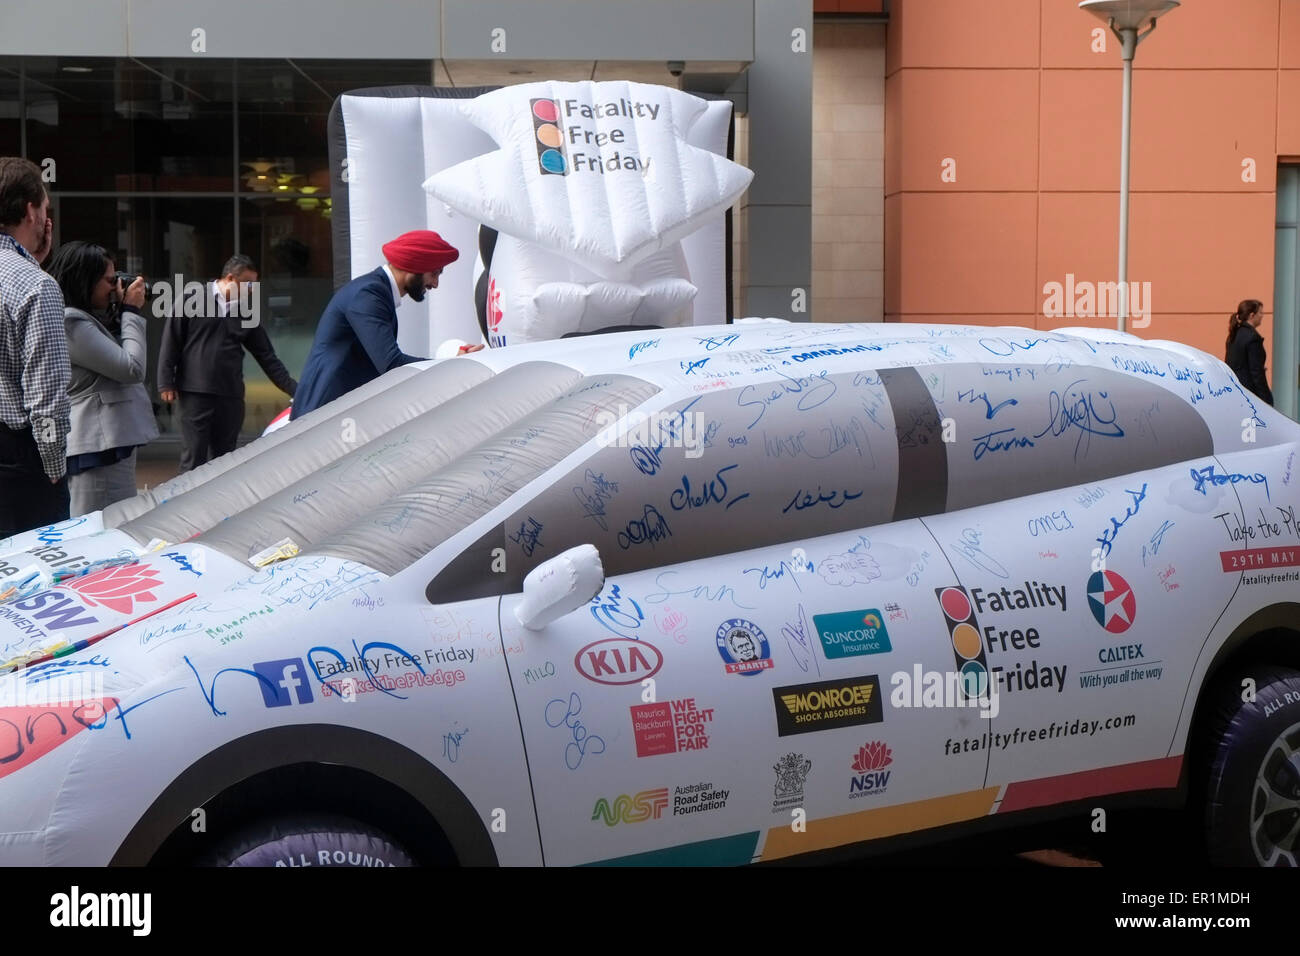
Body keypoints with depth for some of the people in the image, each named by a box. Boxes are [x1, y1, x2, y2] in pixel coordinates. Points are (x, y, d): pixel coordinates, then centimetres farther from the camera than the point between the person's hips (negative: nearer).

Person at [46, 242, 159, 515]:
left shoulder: (86, 318, 18)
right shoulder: (71, 323, -13)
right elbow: (133, 368, -15)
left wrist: (122, 309, 15)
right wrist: (132, 312, -4)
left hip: (108, 443, 11)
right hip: (99, 447, -11)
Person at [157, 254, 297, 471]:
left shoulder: (246, 313, 12)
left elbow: (267, 357, 13)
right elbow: (171, 341, 1)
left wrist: (295, 390, 6)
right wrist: (166, 383, -4)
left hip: (231, 396, 4)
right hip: (195, 394, -4)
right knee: (193, 458, -4)